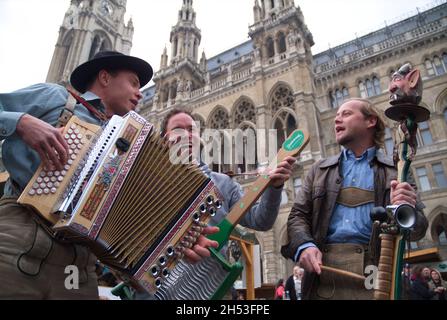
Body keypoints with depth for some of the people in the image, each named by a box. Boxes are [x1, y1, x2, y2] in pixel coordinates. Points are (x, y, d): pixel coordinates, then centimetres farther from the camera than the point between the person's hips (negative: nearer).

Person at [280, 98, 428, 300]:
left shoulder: (395, 172, 10)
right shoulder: (320, 170, 15)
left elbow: (417, 228, 6)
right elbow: (298, 215, 8)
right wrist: (304, 246, -13)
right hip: (324, 268, 1)